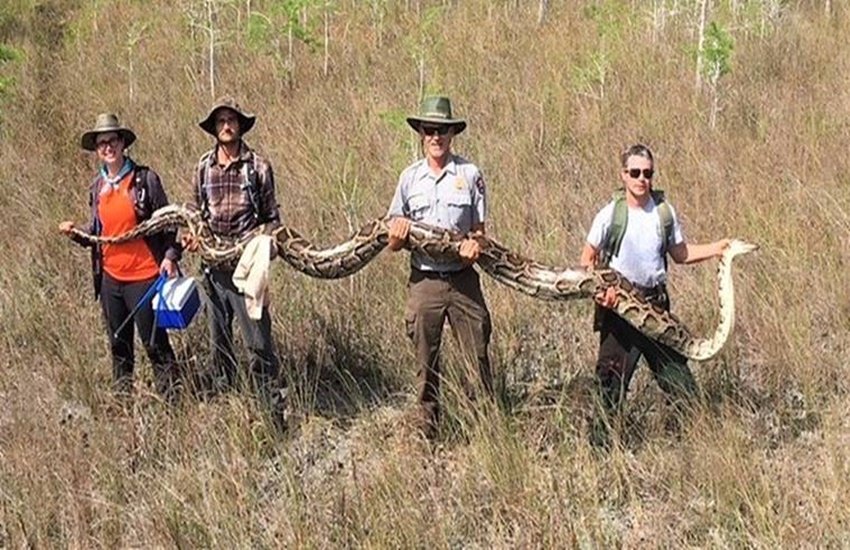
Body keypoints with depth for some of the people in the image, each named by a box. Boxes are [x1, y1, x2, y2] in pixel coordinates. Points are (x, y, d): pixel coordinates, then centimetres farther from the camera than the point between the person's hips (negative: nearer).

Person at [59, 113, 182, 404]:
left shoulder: (145, 179, -7)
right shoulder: (97, 186, 8)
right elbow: (96, 232, 16)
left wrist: (170, 256, -16)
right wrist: (76, 233, -3)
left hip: (144, 276, -6)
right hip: (110, 277, 6)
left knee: (155, 342, -2)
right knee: (119, 345, 15)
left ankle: (172, 398, 6)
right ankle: (122, 399, 25)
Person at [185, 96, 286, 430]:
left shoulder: (258, 166, -1)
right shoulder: (204, 167, 8)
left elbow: (272, 217, 4)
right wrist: (191, 236, -1)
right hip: (214, 266, 4)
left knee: (258, 342, -7)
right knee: (219, 341, 13)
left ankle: (273, 411, -3)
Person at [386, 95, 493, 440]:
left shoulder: (470, 175, 3)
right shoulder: (410, 178, 7)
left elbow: (479, 229, 6)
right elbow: (393, 241, 9)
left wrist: (474, 245, -16)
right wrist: (397, 235, -14)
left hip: (463, 279, -1)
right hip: (424, 280, 1)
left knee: (477, 358, -2)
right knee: (426, 363, 7)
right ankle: (426, 434, 16)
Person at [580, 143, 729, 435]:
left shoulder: (664, 211, 3)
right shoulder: (611, 215, -8)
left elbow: (680, 253, 14)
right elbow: (588, 259, 0)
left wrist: (717, 248, 1)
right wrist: (598, 288, -17)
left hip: (656, 301, 3)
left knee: (674, 365, 6)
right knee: (613, 372, -1)